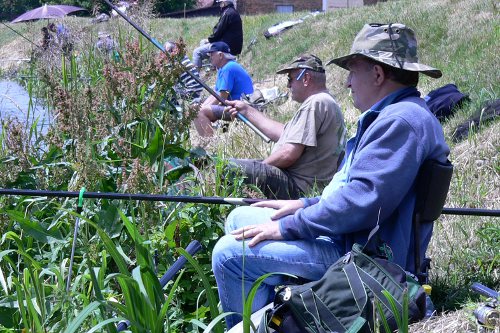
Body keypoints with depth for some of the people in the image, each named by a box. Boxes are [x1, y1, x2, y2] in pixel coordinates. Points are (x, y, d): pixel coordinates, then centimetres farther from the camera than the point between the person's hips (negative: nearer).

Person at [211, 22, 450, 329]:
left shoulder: (402, 121, -20)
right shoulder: (390, 116, 15)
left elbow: (363, 201, -29)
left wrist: (286, 227, -20)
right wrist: (306, 205, 13)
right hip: (354, 242, 11)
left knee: (229, 253, -17)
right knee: (240, 219, 16)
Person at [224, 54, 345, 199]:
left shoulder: (315, 104, -16)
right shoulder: (321, 101, 19)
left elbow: (289, 154, -22)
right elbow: (282, 133, 23)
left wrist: (260, 167, -7)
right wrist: (247, 110, 26)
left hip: (298, 187, -11)